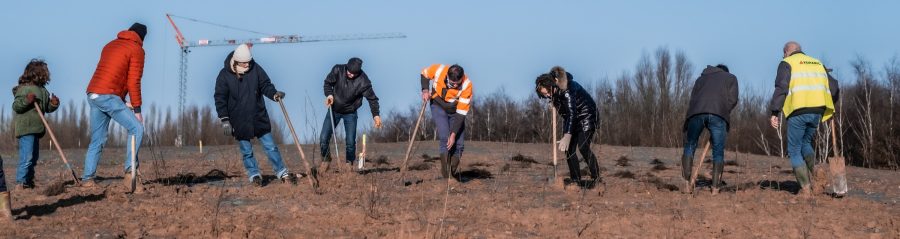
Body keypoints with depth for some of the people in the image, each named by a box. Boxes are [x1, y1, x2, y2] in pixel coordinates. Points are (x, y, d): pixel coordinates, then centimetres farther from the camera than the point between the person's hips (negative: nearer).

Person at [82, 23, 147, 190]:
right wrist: (137, 110, -4)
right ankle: (130, 172, -18)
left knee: (97, 140, 15)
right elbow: (134, 81, -6)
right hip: (108, 96, -8)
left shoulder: (110, 45, 24)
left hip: (92, 94, 8)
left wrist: (122, 102, 18)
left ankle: (87, 179, 14)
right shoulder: (137, 50, 1)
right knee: (136, 128, -5)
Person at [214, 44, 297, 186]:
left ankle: (282, 173, 12)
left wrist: (274, 94, -21)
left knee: (270, 146, 5)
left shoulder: (255, 68, -4)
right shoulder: (224, 75, -9)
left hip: (259, 118, 1)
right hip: (239, 122, -1)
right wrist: (225, 120, -11)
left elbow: (265, 85, 1)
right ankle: (254, 175, 23)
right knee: (246, 151, 9)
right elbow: (220, 98, -7)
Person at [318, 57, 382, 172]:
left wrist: (376, 115, -24)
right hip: (334, 110, 1)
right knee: (323, 138, -4)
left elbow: (372, 98, -15)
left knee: (350, 141, -4)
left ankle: (349, 163, 21)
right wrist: (329, 94, -20)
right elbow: (328, 82, -2)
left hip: (350, 113, -1)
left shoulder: (363, 80, -24)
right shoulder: (337, 70, -19)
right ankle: (326, 159, 22)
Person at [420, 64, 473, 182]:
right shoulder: (439, 70, -28)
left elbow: (461, 113, -27)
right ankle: (446, 175, -18)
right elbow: (424, 74, -2)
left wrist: (454, 134, -28)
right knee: (444, 138, -19)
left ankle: (454, 174, 12)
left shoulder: (467, 85, -31)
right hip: (438, 107, -1)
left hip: (455, 110, 1)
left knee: (458, 143, -5)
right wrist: (425, 90, -18)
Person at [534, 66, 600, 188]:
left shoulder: (568, 89, -34)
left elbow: (572, 113, -41)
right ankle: (575, 179, 4)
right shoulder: (553, 92, -11)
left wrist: (567, 137, -47)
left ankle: (596, 177, -3)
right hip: (569, 118, 8)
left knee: (583, 147, -17)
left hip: (586, 115, -8)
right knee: (569, 148, -2)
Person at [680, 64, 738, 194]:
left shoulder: (701, 78, 38)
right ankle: (715, 189, 2)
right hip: (718, 114, -2)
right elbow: (732, 100, 14)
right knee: (718, 152, 9)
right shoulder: (731, 78, 32)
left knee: (689, 146, 18)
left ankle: (687, 184, 7)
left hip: (696, 113, 2)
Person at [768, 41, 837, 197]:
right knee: (805, 143, 25)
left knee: (795, 150, 6)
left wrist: (774, 113, -10)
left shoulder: (787, 63, 6)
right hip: (817, 112, 5)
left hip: (798, 112, -5)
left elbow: (781, 89, -8)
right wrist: (828, 110, 26)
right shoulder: (818, 63, 22)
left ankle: (806, 188, -1)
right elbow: (833, 88, 17)